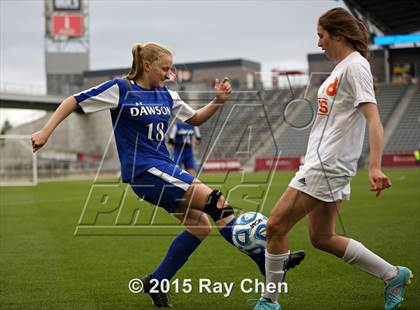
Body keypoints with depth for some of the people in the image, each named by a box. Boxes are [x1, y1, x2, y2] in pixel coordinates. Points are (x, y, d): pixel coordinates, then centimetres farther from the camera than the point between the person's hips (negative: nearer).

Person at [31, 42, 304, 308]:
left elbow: (195, 119, 22)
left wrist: (218, 101, 4)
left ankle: (156, 282, 16)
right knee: (217, 202, -17)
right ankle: (267, 263, -8)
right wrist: (46, 132, -12)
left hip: (164, 169, 8)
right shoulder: (120, 89, -8)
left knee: (200, 226, 4)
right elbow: (73, 102, -4)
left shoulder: (166, 95, 10)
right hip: (143, 171, -8)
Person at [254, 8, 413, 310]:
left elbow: (373, 120, -21)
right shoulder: (343, 66, 17)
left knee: (275, 226, -7)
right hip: (320, 161, 10)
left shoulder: (355, 65, -12)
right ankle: (394, 275, 21)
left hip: (327, 165, -10)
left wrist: (375, 167, -31)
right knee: (322, 237, 13)